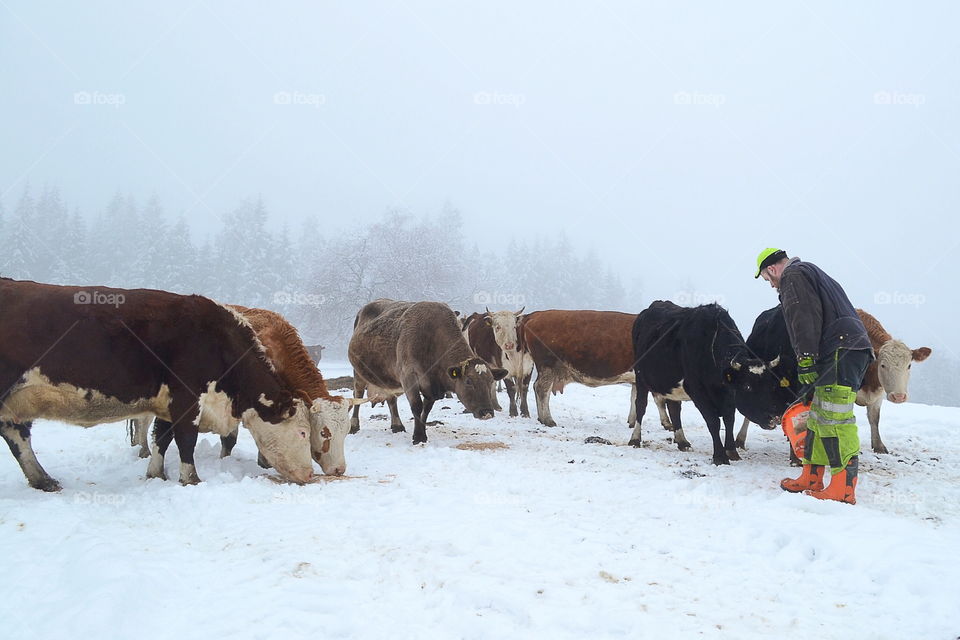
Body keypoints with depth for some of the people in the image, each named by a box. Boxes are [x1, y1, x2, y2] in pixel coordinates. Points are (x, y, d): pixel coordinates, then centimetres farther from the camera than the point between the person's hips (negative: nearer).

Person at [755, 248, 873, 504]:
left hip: (841, 350, -11)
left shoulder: (793, 275, 2)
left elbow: (805, 317, -14)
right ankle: (811, 480, 20)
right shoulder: (812, 273, 33)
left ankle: (844, 489, -11)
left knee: (834, 418, -12)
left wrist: (806, 359, -19)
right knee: (819, 416, 14)